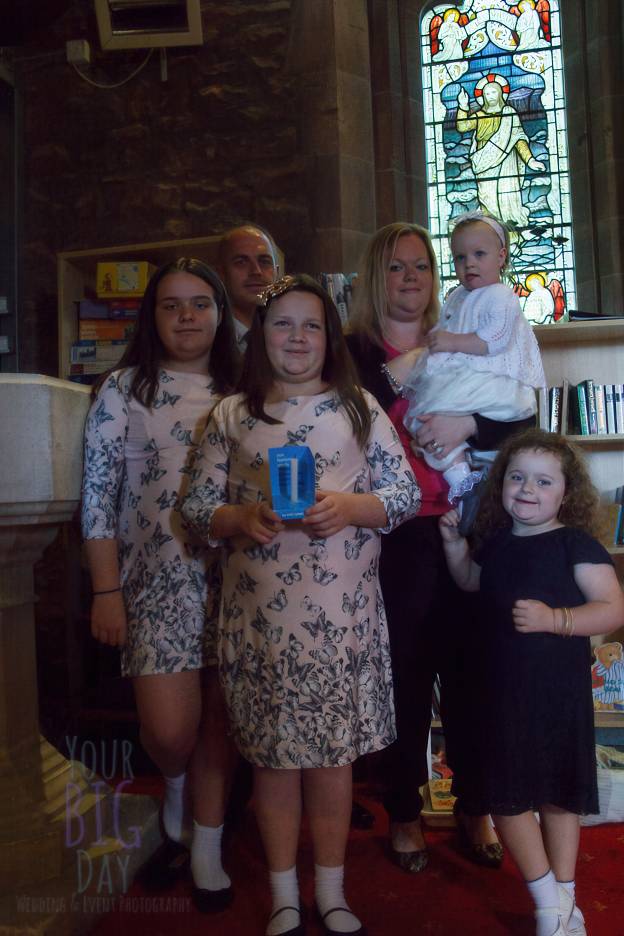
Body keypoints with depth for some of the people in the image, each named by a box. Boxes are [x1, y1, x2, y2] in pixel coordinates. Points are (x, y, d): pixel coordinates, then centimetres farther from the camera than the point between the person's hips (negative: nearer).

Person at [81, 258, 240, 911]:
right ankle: (176, 785, 33)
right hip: (157, 580, -2)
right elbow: (98, 496, -2)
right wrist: (106, 592, -6)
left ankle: (207, 847, 29)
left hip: (232, 579, 3)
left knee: (219, 717, 8)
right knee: (169, 730, -5)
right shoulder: (123, 389, 1)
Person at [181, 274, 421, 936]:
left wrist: (350, 507, -15)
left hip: (342, 614, 0)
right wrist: (240, 519, -14)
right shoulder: (231, 415, 8)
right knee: (272, 755, 10)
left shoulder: (360, 407, 7)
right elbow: (198, 505, 6)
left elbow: (406, 493, 4)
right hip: (259, 615, 1)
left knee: (334, 752, 10)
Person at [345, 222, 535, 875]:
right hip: (393, 542, -2)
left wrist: (469, 424, -11)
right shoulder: (350, 352, 5)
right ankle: (404, 814, 26)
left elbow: (522, 421, 5)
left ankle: (473, 809, 29)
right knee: (404, 676, 5)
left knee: (467, 671, 8)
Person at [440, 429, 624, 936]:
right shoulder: (498, 542, 6)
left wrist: (554, 618, -29)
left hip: (556, 689, -4)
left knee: (557, 795, 12)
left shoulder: (576, 543, -10)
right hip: (500, 687, 5)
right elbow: (471, 582, 26)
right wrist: (454, 542, 10)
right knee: (504, 794, 7)